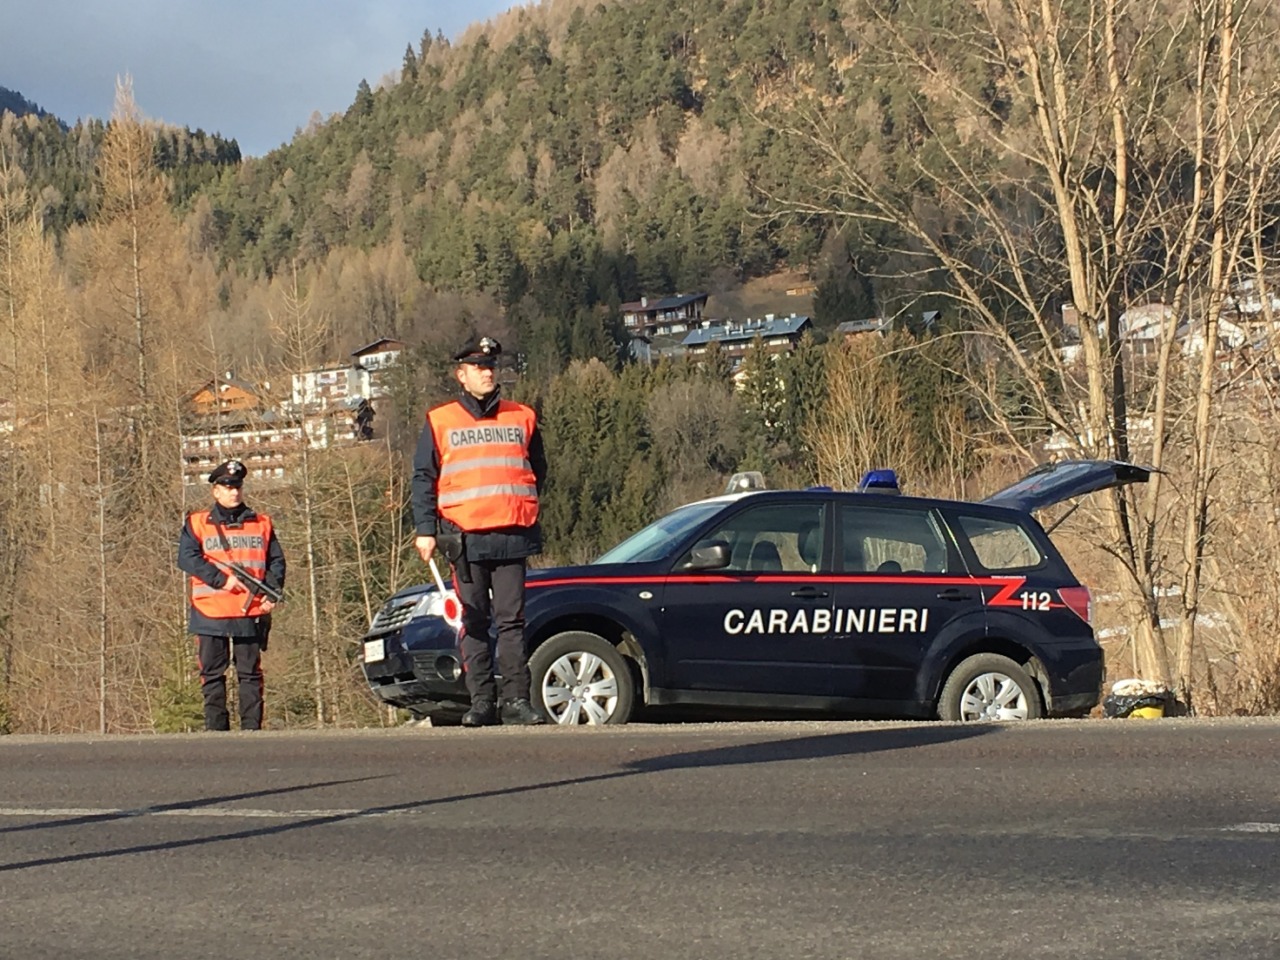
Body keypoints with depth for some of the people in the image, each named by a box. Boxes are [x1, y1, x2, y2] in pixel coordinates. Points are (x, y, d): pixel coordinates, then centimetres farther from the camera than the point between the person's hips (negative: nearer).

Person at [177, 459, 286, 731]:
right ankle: (216, 730, 6)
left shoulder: (261, 524, 12)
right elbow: (187, 558, -6)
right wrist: (222, 580, -15)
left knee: (250, 674, 2)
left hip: (251, 614, 1)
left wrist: (272, 593, -5)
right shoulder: (197, 524, 6)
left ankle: (252, 729, 4)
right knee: (212, 675, 2)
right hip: (210, 613, -1)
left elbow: (277, 561, 12)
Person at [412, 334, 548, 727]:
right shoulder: (440, 422, 9)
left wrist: (522, 507, 13)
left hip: (511, 537, 1)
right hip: (466, 539, -1)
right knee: (474, 623, 0)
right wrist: (425, 529, -1)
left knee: (511, 621, -2)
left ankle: (516, 699, -2)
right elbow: (423, 478, 7)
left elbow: (537, 470, 24)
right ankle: (481, 702, 3)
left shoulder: (521, 418, 14)